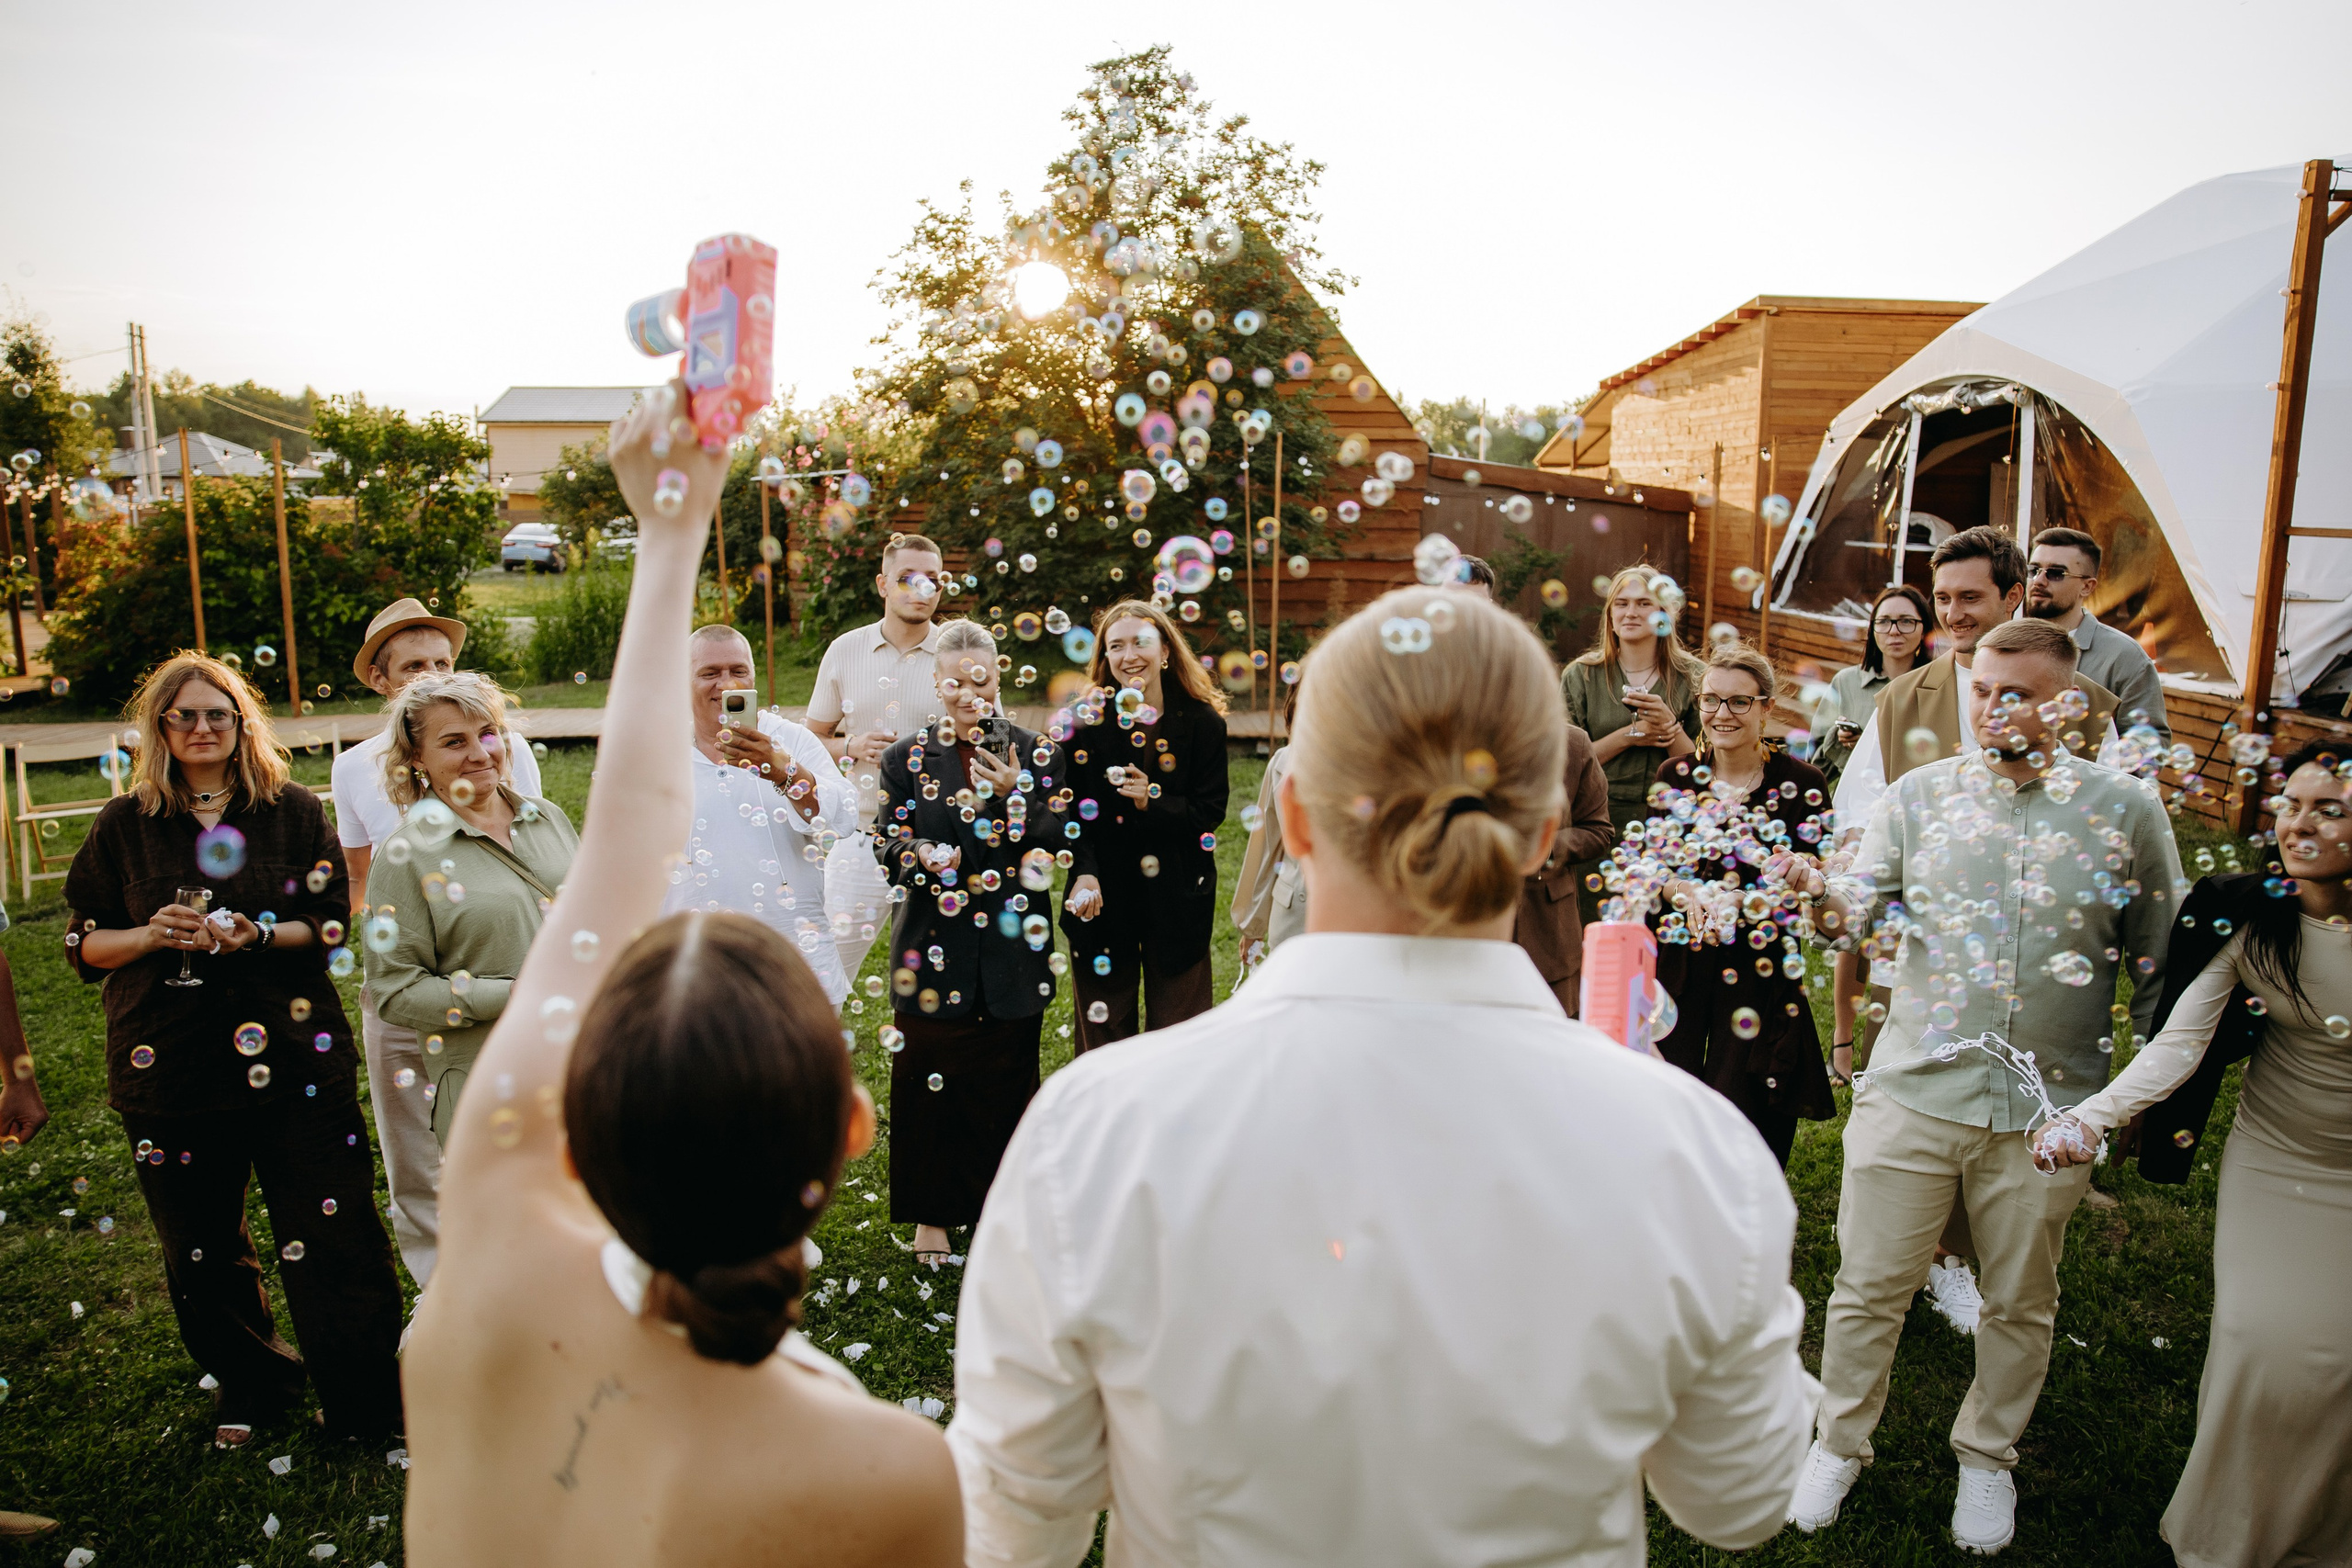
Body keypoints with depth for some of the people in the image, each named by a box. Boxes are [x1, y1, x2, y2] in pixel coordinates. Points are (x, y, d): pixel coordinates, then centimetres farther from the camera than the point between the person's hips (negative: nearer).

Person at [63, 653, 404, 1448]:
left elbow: (333, 923, 2)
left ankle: (366, 1397, 14)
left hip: (292, 1049, -2)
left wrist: (260, 935, -16)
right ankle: (251, 1383, 34)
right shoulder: (125, 825, 5)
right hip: (169, 1064, 2)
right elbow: (84, 943, 8)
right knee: (201, 1242, 12)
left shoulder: (295, 812, 2)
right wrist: (151, 935, -12)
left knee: (330, 1232, -1)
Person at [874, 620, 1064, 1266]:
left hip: (1011, 947, 0)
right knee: (929, 1080, 5)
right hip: (934, 948, 0)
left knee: (1005, 1084, 8)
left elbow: (1054, 847, -2)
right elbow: (889, 849, 3)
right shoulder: (907, 758, 4)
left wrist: (1015, 796, -17)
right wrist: (922, 856, -19)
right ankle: (930, 1214, 21)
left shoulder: (1036, 753, 4)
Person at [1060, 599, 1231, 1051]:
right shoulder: (1088, 721, -1)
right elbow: (1072, 810, -5)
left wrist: (1154, 802, -21)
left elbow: (1211, 811, -5)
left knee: (1177, 1026, 9)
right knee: (1103, 1030, 12)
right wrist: (1084, 872, -20)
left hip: (1177, 897, 0)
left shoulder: (1202, 722, -3)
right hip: (1104, 896, 1)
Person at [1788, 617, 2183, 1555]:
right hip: (1912, 1090, 0)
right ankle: (1840, 1444, 31)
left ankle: (1988, 1456, 40)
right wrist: (1814, 889, -27)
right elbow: (1860, 906, -4)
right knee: (1868, 1286, 9)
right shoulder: (1921, 793, 2)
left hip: (2047, 1108, 0)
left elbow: (2159, 961, 6)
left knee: (2019, 1302, 17)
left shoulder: (2128, 809, 0)